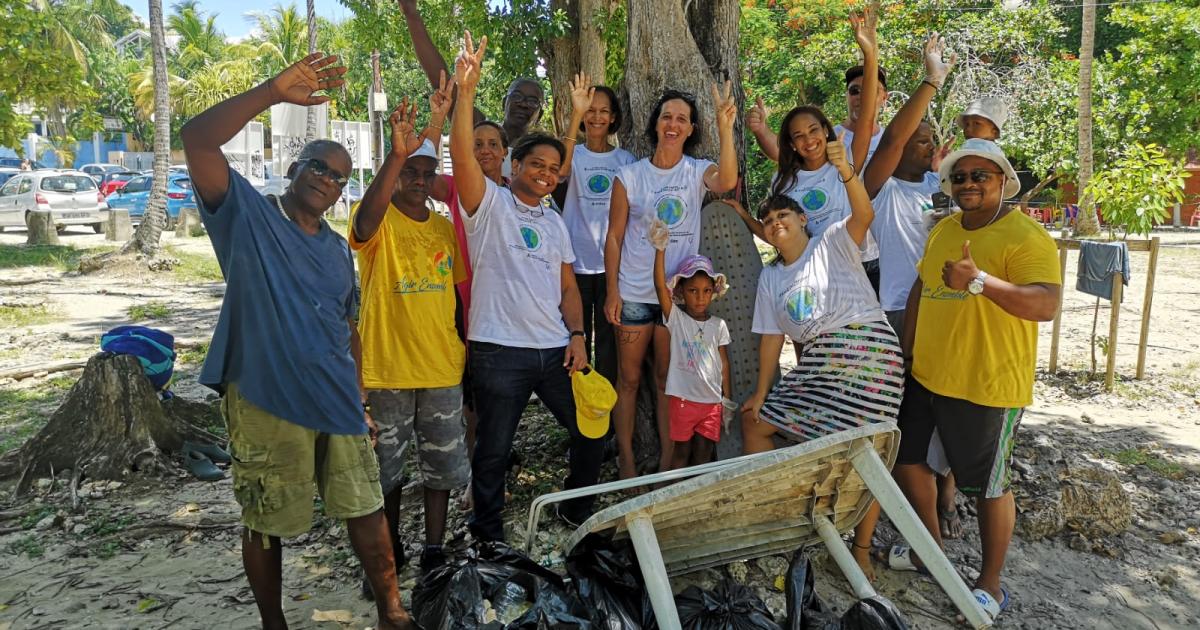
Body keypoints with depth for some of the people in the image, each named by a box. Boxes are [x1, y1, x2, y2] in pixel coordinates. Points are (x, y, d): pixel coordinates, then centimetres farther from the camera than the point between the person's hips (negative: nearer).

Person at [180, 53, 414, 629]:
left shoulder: (338, 250, 15)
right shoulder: (248, 215, -2)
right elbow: (197, 138, -17)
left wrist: (360, 401, 16)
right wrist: (275, 91, -22)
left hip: (337, 405, 5)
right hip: (265, 404, -5)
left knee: (366, 510, 11)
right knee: (267, 527, 9)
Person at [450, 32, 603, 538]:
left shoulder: (554, 222, 16)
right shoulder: (489, 204, -2)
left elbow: (567, 287, 16)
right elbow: (461, 155, -19)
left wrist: (577, 335, 2)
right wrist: (466, 91, -29)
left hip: (556, 349, 6)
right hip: (500, 350, -6)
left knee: (590, 430, 13)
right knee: (493, 450, 5)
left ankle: (578, 510, 35)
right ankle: (487, 535, 24)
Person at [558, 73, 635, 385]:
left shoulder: (626, 160, 7)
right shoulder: (574, 155, 2)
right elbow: (560, 169, -23)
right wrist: (575, 113, -30)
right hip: (576, 261, -1)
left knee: (608, 337, 4)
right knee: (577, 337, 6)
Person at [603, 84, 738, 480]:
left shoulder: (698, 172, 0)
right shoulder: (629, 176, -1)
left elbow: (726, 182, -25)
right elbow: (614, 237, 0)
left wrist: (725, 128, -35)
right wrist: (612, 291, -6)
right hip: (633, 292, 0)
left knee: (669, 380, 11)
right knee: (629, 378, 6)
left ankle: (668, 461, 21)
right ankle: (626, 462, 17)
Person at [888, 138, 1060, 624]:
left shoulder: (1026, 236, -14)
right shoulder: (943, 230, 8)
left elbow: (1046, 305, -26)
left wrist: (980, 280, -37)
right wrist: (908, 349, 15)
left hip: (987, 387, -7)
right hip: (926, 378, 8)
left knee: (988, 486, 6)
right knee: (909, 459, 17)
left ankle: (991, 583, 26)